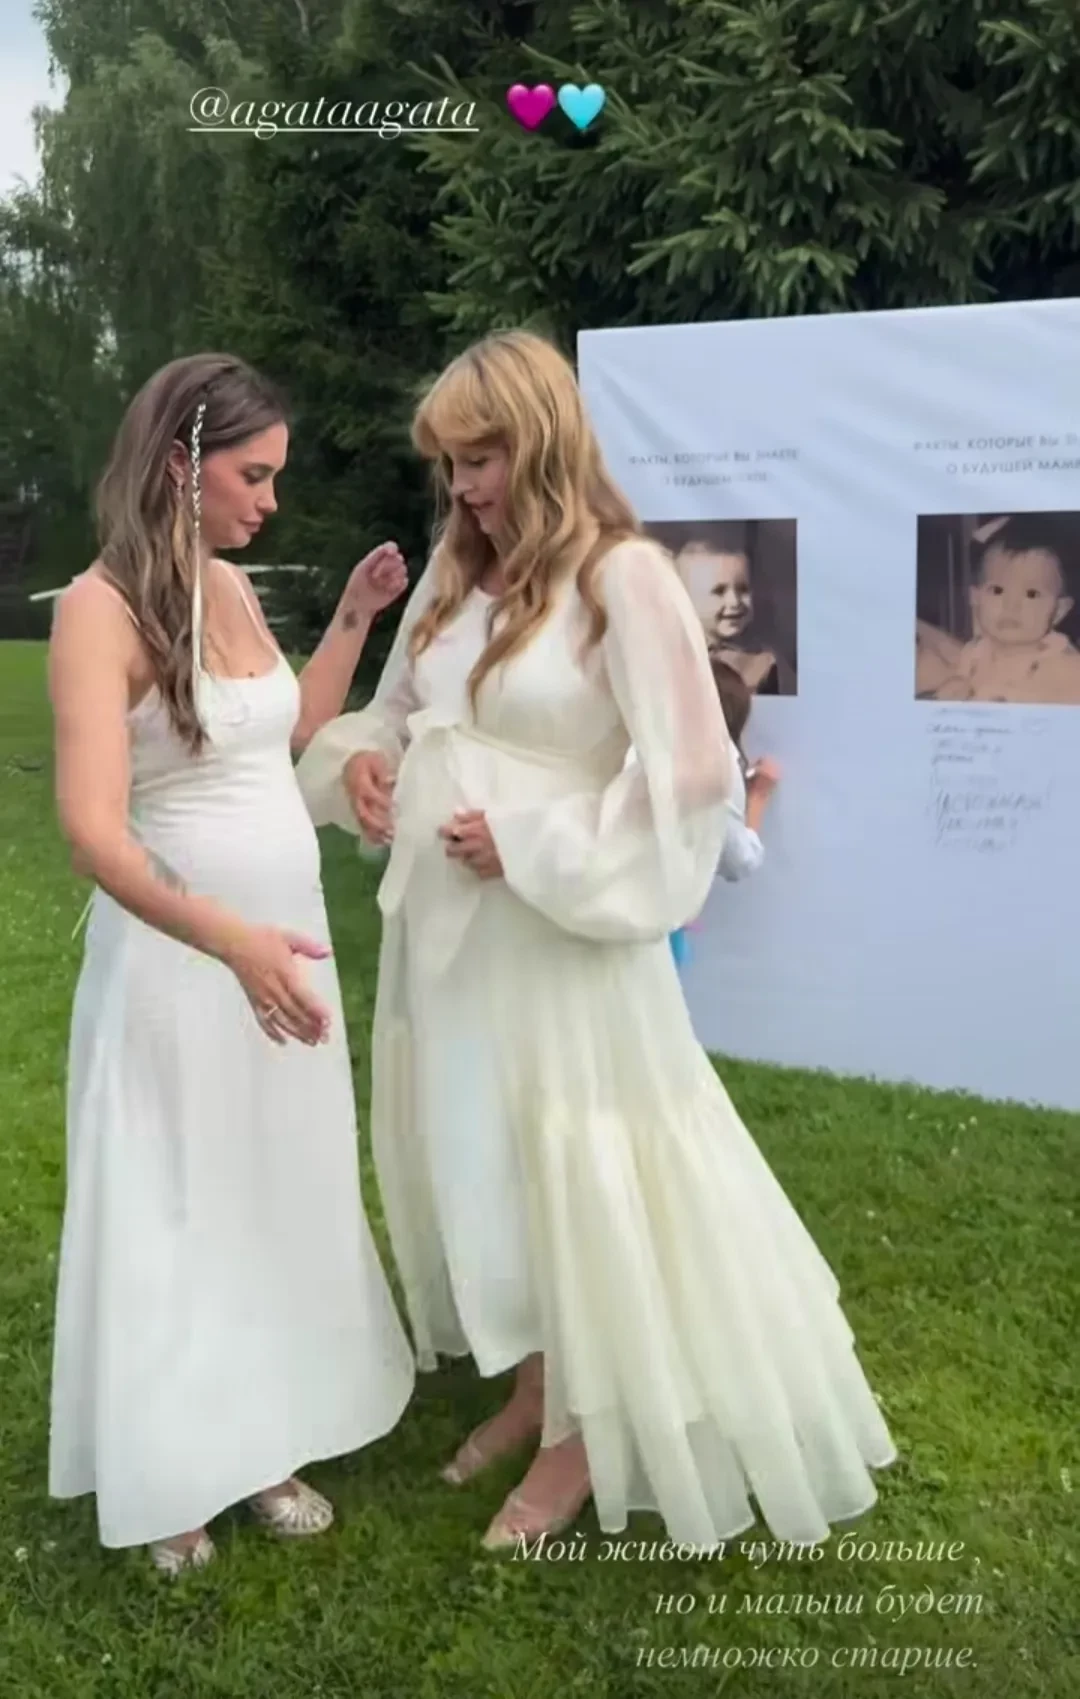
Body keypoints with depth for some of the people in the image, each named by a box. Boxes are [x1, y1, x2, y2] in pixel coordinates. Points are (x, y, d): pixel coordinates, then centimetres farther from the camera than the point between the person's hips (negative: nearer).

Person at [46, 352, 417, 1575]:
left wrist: (354, 617, 13)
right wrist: (227, 939, -42)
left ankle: (261, 1439, 35)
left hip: (284, 938, 7)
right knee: (174, 1212, 8)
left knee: (281, 1199, 16)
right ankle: (173, 1476, 28)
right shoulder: (101, 609, -17)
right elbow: (93, 830, -28)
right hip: (179, 951, -7)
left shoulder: (230, 589, 6)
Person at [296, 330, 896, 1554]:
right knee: (476, 1160, 16)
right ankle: (534, 1390, 36)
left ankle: (591, 1432, 25)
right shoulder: (455, 568, 7)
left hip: (558, 929, -7)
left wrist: (531, 845, -19)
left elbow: (687, 771, -18)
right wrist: (360, 756, -4)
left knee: (575, 1170, 6)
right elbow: (399, 707, 18)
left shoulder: (623, 576, -14)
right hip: (444, 925, 7)